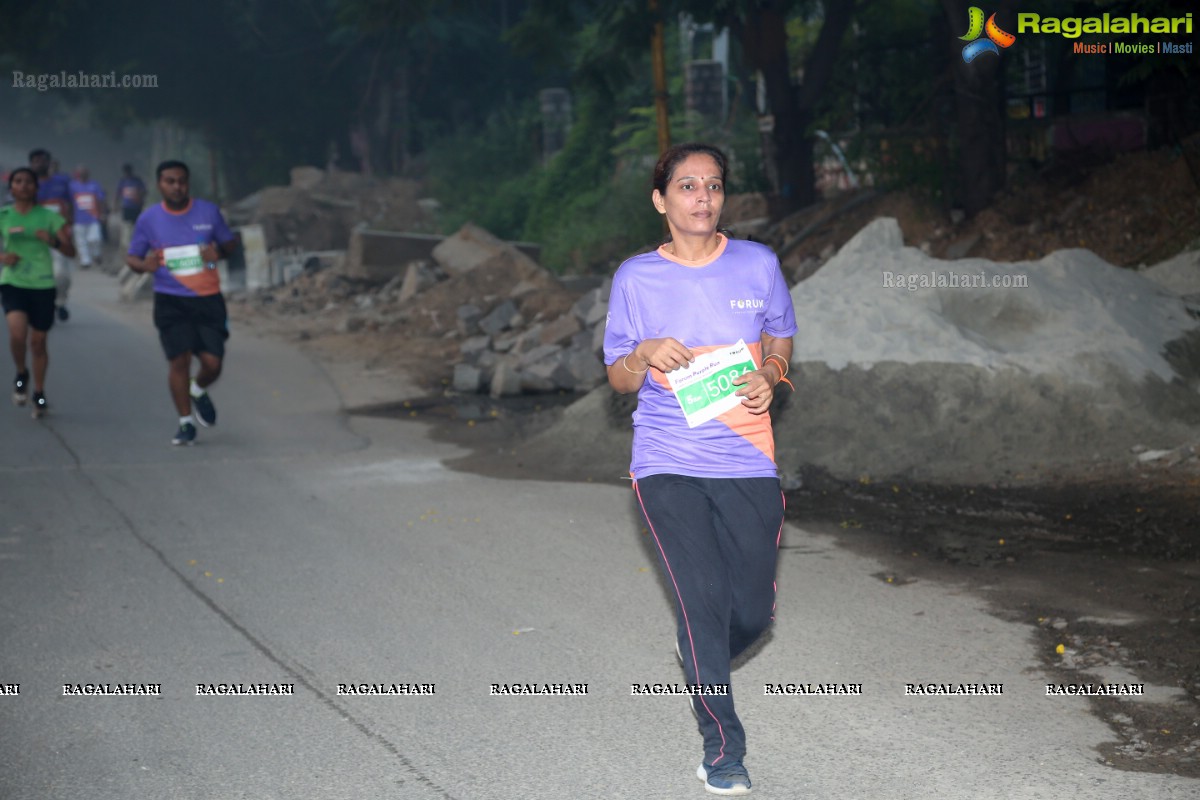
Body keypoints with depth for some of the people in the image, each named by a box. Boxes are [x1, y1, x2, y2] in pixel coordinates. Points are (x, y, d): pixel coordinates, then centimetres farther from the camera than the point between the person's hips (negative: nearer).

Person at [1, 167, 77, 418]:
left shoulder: (49, 216, 1)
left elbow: (70, 251, 2)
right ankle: (21, 373, 6)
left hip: (43, 285, 0)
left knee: (38, 341, 6)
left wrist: (53, 240, -17)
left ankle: (39, 394, 24)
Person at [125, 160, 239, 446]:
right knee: (179, 360, -7)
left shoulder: (208, 211, 2)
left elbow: (231, 242, 14)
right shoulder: (148, 218, 1)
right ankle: (185, 422, 9)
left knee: (212, 363, -4)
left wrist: (219, 253, -10)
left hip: (208, 298, 1)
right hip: (170, 302, -1)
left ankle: (198, 392, 32)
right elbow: (131, 257, 8)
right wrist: (143, 264, -16)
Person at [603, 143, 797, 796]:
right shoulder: (636, 277, 0)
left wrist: (770, 376, -6)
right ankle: (722, 746, 6)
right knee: (704, 597, -9)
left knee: (753, 610, 5)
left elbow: (781, 337, 16)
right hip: (667, 464, -2)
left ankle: (702, 663, 40)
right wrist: (644, 357, -16)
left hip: (747, 461, 2)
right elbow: (618, 379, 6)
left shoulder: (758, 264, 3)